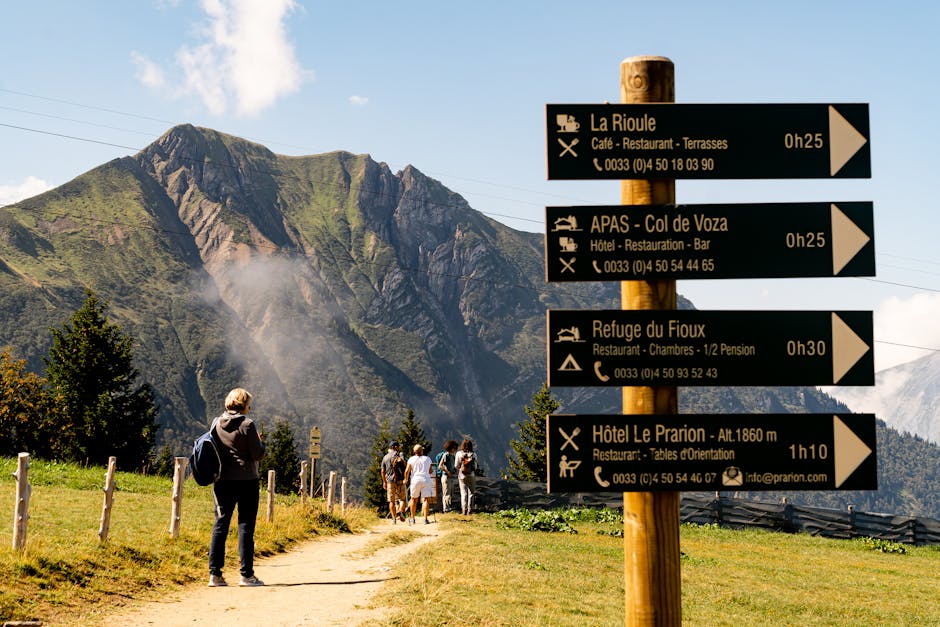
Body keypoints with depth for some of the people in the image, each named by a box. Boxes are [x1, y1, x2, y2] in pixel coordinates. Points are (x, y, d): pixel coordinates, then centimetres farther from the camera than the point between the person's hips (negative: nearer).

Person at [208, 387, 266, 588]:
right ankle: (246, 575, 2)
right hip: (246, 480, -4)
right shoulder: (247, 425, -10)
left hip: (222, 481, 4)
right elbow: (257, 454, -10)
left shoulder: (217, 424, 5)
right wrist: (260, 442, 9)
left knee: (220, 525, 7)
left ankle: (215, 574, 4)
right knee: (246, 526, 1)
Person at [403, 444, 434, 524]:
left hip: (415, 479, 0)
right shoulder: (427, 459, 9)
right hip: (426, 479, 0)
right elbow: (430, 471, 15)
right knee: (426, 499, -3)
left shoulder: (411, 459, 4)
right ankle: (425, 519, -14)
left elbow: (407, 471, -2)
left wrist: (406, 479, 13)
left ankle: (412, 518, 18)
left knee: (414, 499, 13)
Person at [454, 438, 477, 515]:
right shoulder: (473, 455, -7)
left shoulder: (459, 454, -6)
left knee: (463, 493, 5)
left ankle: (464, 509, -3)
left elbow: (456, 466, -2)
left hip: (462, 475, 0)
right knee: (471, 493, 8)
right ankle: (469, 510, 7)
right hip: (471, 475, 0)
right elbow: (475, 466, -4)